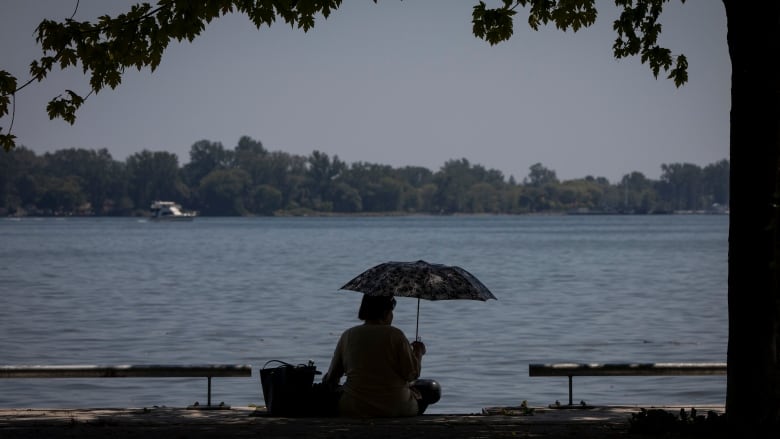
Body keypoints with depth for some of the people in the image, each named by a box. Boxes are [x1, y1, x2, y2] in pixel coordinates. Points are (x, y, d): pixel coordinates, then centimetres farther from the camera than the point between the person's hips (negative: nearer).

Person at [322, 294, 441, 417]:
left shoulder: (347, 336, 1)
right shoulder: (395, 335, -9)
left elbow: (331, 377, 8)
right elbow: (411, 374, -8)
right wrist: (418, 352, 11)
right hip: (395, 409, -2)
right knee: (433, 388, 21)